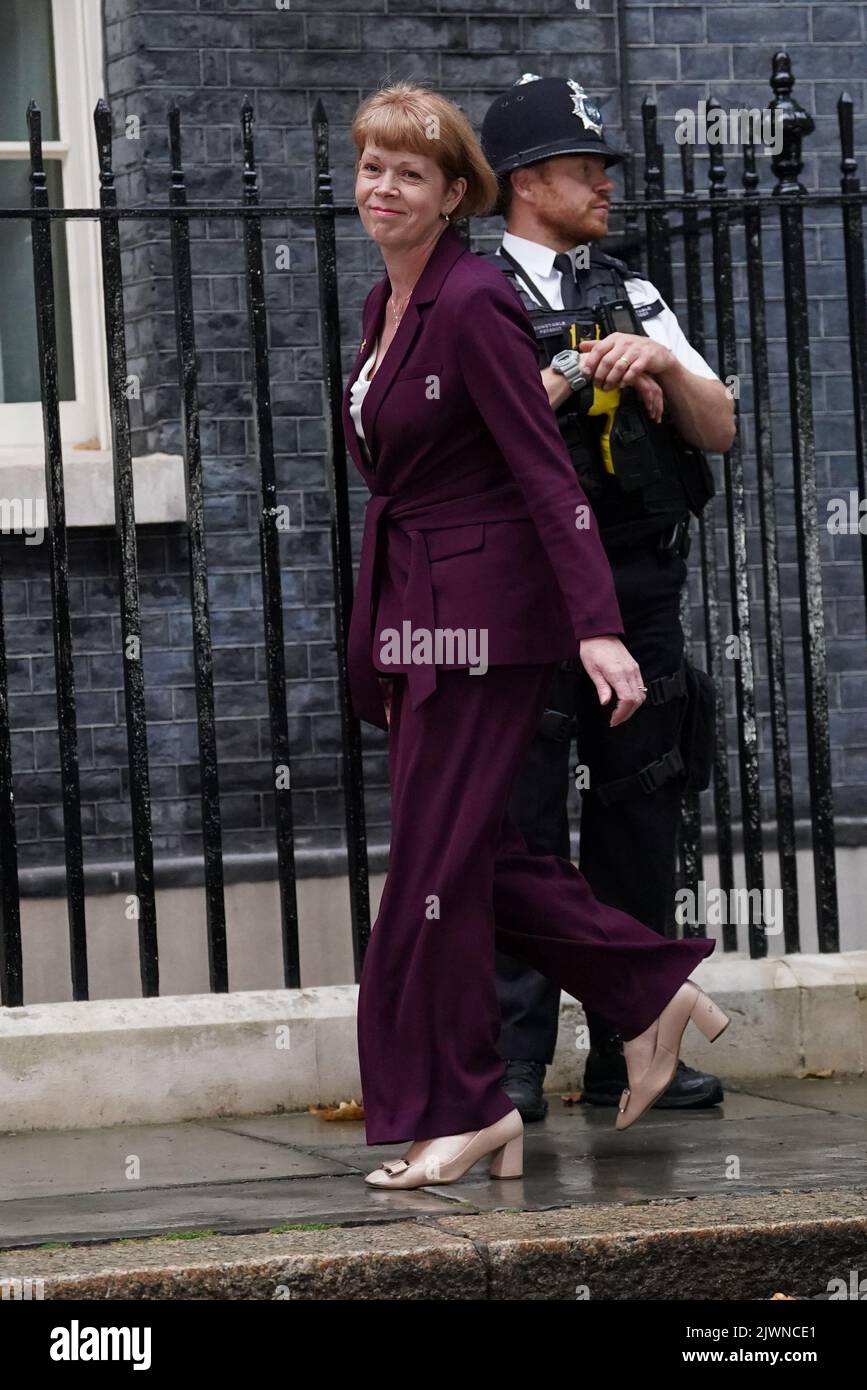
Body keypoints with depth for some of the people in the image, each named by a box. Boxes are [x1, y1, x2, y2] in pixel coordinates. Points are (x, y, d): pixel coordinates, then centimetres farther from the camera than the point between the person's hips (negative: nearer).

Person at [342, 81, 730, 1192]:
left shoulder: (475, 306, -15)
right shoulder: (386, 305, 12)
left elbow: (547, 474, -19)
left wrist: (599, 628, -25)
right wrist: (376, 649, 20)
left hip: (483, 614, -9)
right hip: (414, 610, 9)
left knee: (436, 866, -3)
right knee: (475, 855, 12)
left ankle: (462, 1109, 8)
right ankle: (655, 993, 23)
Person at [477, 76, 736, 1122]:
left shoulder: (635, 297, 19)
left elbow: (720, 428, 13)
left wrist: (663, 367, -5)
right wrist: (576, 374, -13)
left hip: (641, 591, 6)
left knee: (640, 810, 7)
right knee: (523, 814, -6)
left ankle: (630, 1049, 14)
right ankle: (513, 1060, -2)